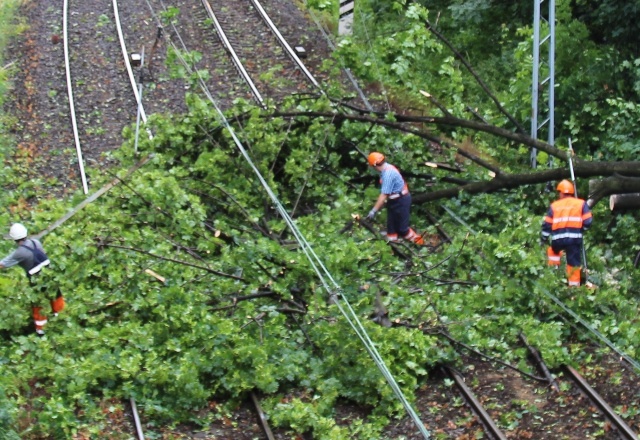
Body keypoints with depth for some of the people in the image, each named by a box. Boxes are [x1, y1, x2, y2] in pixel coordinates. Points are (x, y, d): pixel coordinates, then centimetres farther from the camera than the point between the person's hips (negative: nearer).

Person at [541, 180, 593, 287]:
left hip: (558, 238, 1)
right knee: (574, 263, 4)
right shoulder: (581, 203, 8)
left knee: (553, 250, 32)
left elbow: (547, 224, 9)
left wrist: (544, 239, 19)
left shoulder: (554, 206, 11)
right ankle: (574, 285, 2)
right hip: (575, 237, -1)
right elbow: (588, 221, -1)